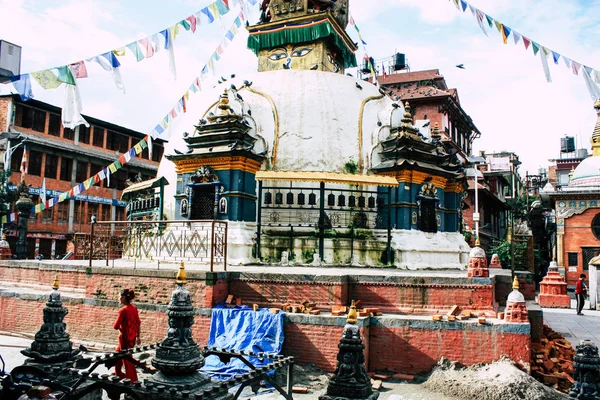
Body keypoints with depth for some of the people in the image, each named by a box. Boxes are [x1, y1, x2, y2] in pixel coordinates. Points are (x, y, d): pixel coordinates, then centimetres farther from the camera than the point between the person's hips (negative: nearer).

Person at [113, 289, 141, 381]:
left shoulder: (123, 310, -21)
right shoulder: (134, 308, 2)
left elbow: (116, 326, -21)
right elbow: (138, 323, 8)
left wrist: (120, 327, 1)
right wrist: (138, 337, 14)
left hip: (125, 338, -8)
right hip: (133, 336, 8)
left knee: (127, 359, 5)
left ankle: (132, 380, 14)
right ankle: (118, 373, 42)